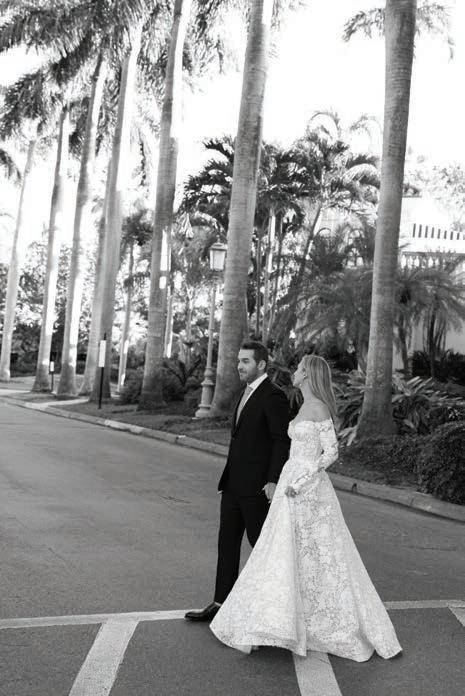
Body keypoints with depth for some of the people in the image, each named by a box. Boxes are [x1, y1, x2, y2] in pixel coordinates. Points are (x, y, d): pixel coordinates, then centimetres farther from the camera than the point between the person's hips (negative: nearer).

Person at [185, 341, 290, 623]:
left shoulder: (273, 396, -14)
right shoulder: (247, 393, 15)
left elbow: (282, 440, -17)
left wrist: (273, 480, -21)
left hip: (257, 486, -9)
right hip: (234, 483, 9)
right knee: (227, 542, 11)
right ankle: (221, 603, 20)